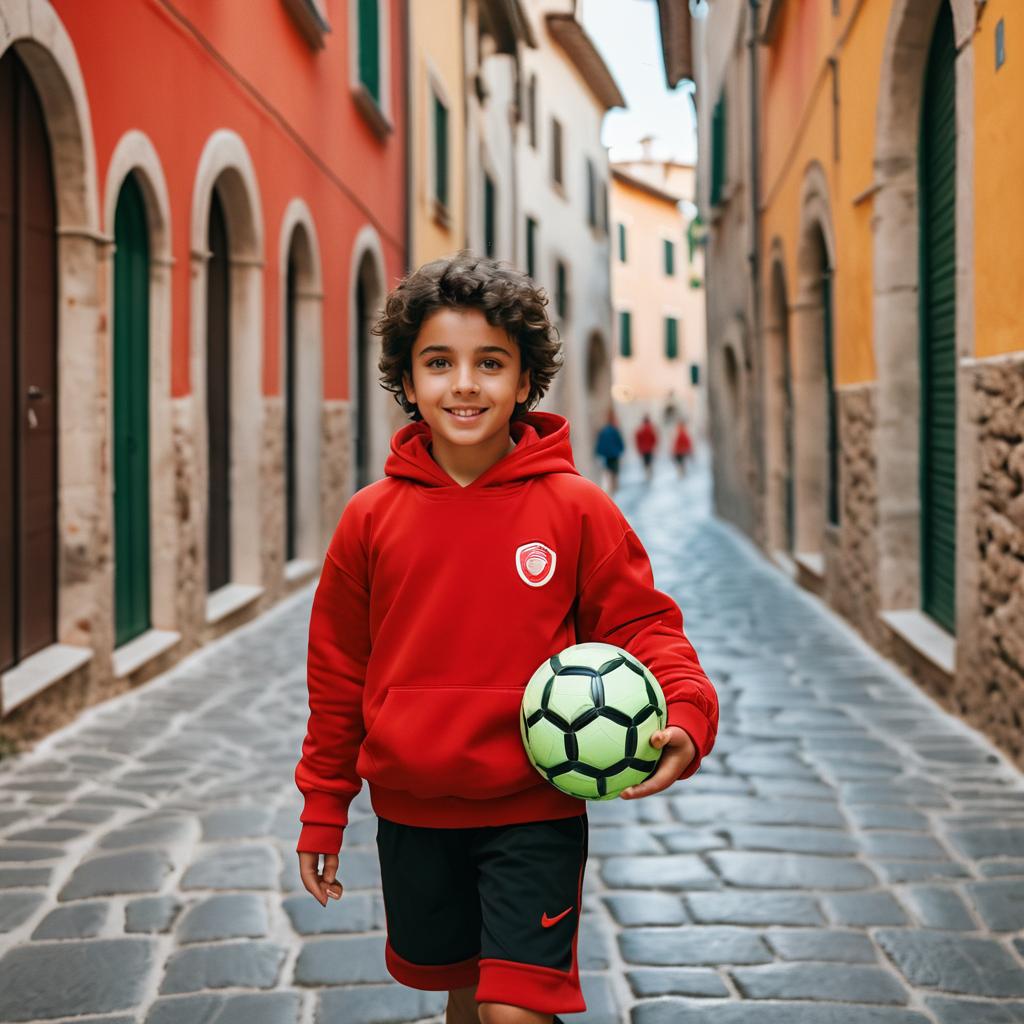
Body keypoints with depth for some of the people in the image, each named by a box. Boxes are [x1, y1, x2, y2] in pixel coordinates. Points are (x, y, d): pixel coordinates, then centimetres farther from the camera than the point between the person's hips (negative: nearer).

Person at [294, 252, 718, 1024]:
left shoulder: (575, 509, -8)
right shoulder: (372, 517, -2)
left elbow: (639, 624, -3)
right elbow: (338, 671, 6)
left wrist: (685, 714, -23)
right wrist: (323, 808, 10)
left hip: (534, 813, -3)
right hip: (412, 813, 3)